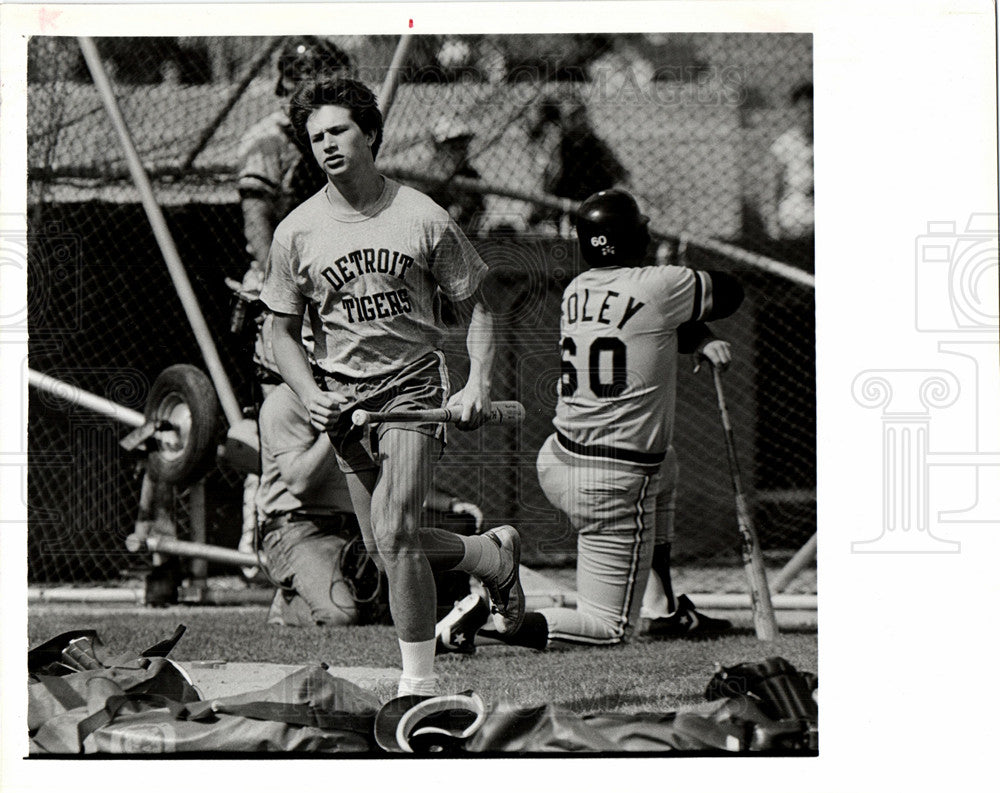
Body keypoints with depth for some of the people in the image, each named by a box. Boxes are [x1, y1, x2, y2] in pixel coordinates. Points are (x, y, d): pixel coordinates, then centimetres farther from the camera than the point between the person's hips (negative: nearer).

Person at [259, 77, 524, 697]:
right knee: (385, 548, 4)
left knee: (392, 534, -20)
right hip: (344, 399, 4)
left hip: (416, 383, -4)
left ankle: (420, 680, -9)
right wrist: (311, 396, -7)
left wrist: (479, 383, -11)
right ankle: (494, 556, 33)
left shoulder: (425, 219, -5)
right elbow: (284, 330, 10)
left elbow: (476, 307, 4)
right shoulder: (297, 232, 0)